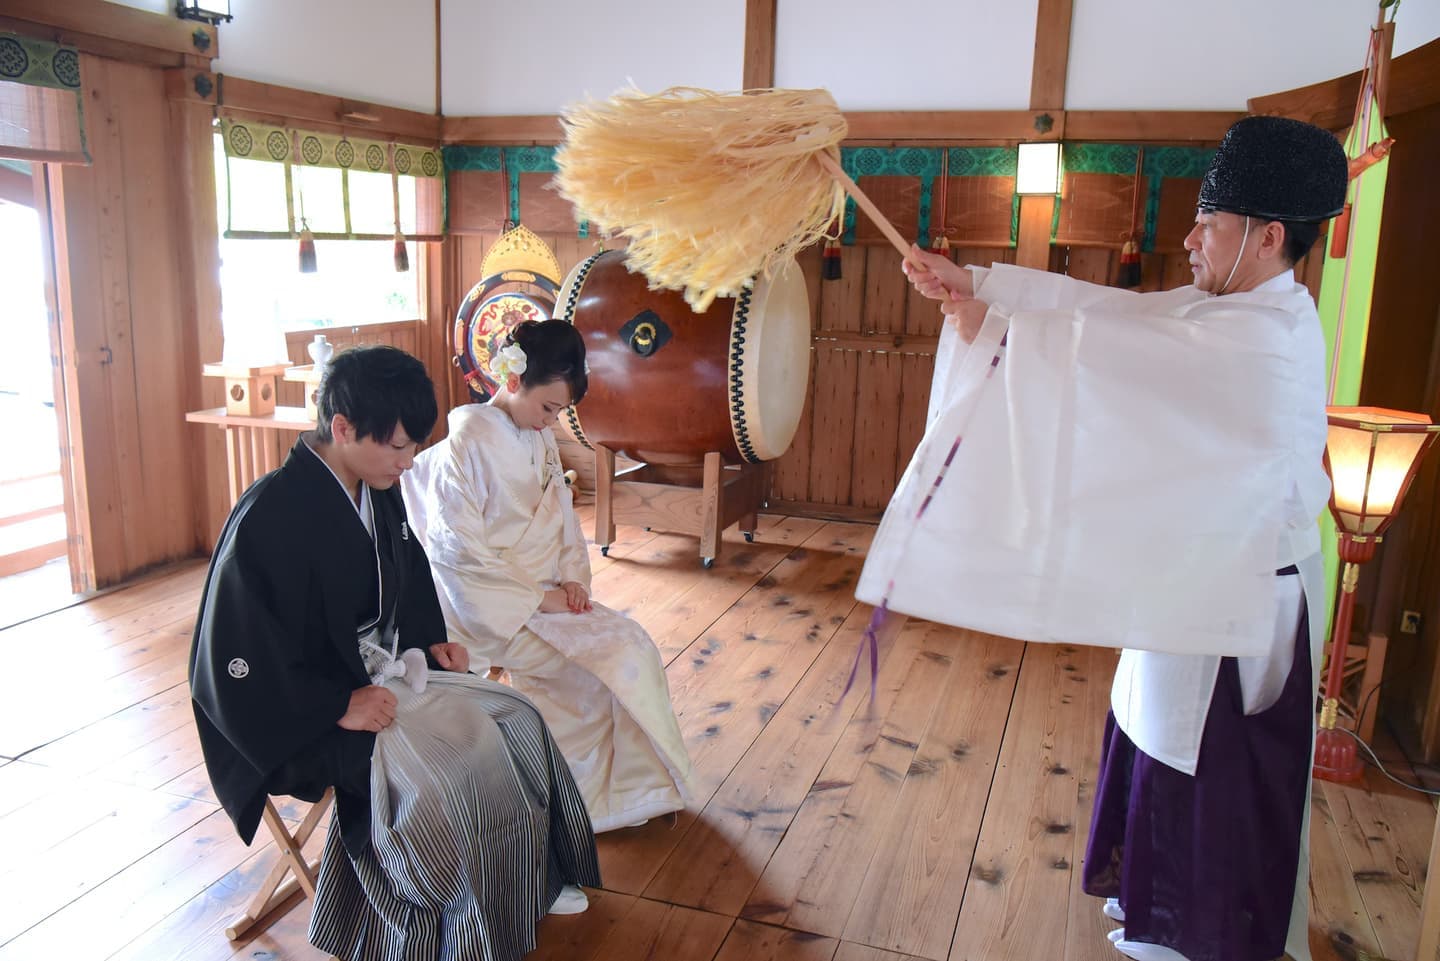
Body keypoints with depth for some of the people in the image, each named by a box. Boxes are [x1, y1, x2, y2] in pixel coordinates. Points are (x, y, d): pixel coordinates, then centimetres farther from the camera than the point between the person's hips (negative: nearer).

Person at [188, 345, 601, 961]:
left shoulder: (378, 492, 1)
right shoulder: (266, 520, -24)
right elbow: (236, 667, -22)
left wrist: (431, 642, 4)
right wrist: (340, 706, -24)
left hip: (385, 674, 8)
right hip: (308, 719, -8)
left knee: (516, 722, -1)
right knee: (449, 776, -25)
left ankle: (530, 883, 17)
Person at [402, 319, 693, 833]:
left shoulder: (540, 438, 8)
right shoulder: (466, 441, -17)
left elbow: (562, 512, 15)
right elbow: (459, 550, -20)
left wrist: (572, 578, -2)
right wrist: (538, 597, -18)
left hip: (545, 593, 7)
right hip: (492, 606, -7)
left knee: (633, 642, -9)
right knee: (608, 659, -18)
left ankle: (634, 786, 3)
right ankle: (594, 801, 1)